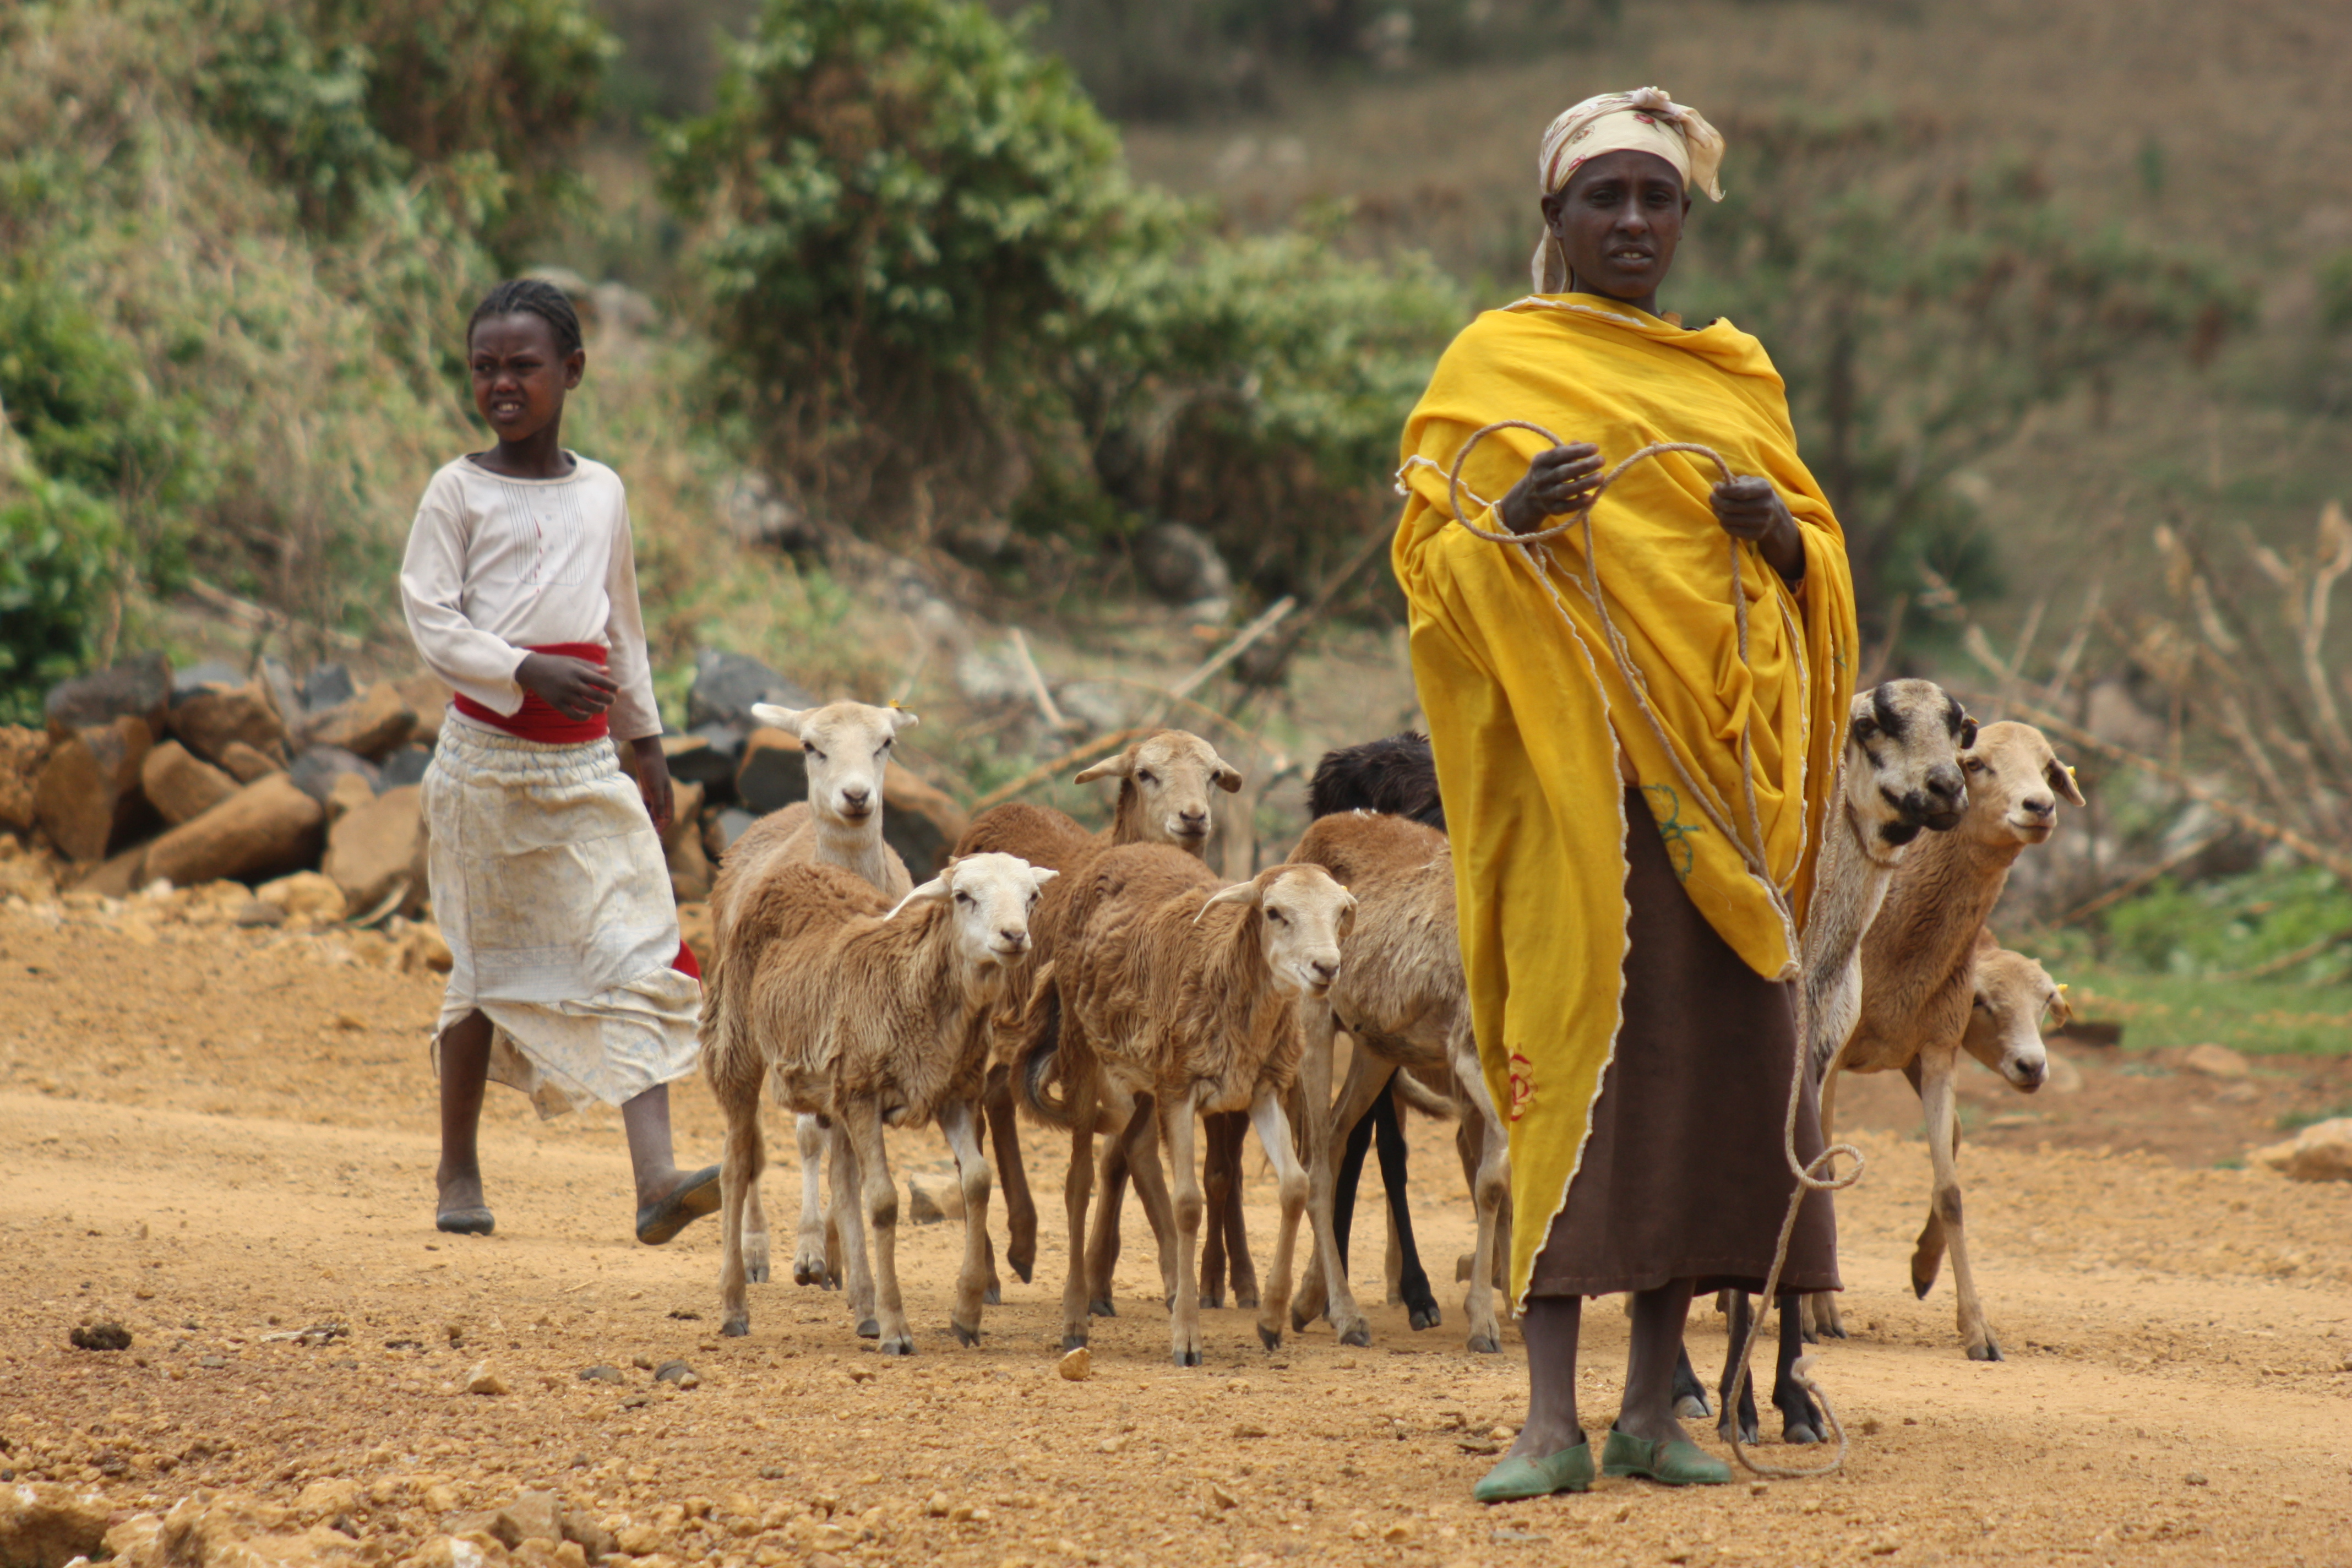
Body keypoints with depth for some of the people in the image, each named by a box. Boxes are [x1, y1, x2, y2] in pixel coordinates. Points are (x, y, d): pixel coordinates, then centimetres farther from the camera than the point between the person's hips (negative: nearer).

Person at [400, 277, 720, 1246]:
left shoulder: (603, 492, 11)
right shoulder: (459, 492, -2)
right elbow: (430, 620, -10)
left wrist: (645, 738, 20)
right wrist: (528, 672, -23)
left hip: (586, 762, 3)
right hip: (489, 753, -3)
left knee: (638, 955, -10)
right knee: (487, 962, 5)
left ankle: (657, 1179, -20)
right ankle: (458, 1171, 20)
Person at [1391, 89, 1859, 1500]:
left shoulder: (1736, 376, 17)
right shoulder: (1496, 362, 5)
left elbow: (1825, 562, 17)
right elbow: (1430, 558, -1)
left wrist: (1780, 530, -5)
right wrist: (1509, 521, -21)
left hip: (1722, 761, 5)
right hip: (1577, 759, -5)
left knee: (1720, 1059, 1)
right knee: (1580, 1054, -12)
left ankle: (1657, 1401, 8)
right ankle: (1554, 1420, -13)